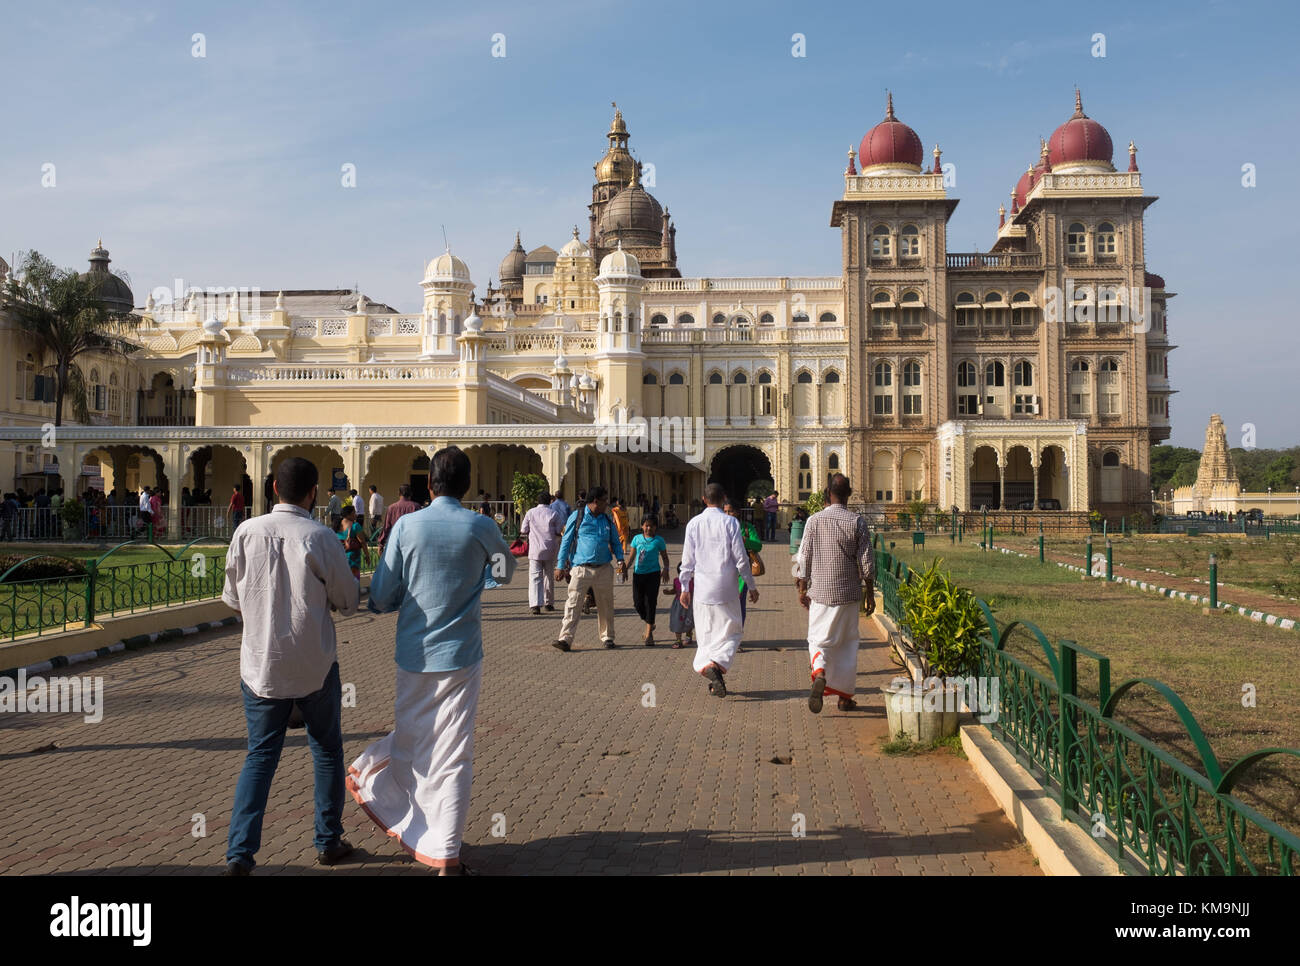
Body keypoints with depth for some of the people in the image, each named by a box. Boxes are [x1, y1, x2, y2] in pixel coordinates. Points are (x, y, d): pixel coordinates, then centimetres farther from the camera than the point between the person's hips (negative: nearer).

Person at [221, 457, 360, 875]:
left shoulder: (246, 532, -6)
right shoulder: (320, 538, -14)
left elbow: (233, 598, 5)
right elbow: (348, 601, -4)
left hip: (261, 663, 2)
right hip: (315, 666, -2)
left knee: (260, 755, 11)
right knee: (327, 750, 15)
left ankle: (240, 852, 4)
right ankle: (329, 842, 24)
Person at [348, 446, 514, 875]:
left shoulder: (407, 525, -6)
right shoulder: (481, 528, -5)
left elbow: (380, 598, -3)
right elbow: (505, 571, 16)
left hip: (414, 657, 1)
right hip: (461, 657, -1)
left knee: (410, 737, 24)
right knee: (452, 756, 3)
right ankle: (446, 856, 7)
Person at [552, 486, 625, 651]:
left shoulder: (608, 520, 14)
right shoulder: (577, 516, 1)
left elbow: (615, 542, 21)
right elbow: (566, 541, 2)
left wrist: (620, 559, 3)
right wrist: (560, 566, -2)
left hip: (604, 569, 4)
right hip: (581, 568, -4)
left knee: (605, 605, 10)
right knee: (573, 604, -10)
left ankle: (607, 637, 24)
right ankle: (565, 639, -12)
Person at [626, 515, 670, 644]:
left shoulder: (658, 540, 2)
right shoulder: (637, 538, 6)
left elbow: (665, 557, 8)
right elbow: (631, 556, 6)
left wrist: (665, 569, -10)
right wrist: (625, 566, -13)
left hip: (653, 574, -3)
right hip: (638, 573, 3)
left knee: (650, 602, -5)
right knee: (638, 603, 3)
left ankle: (649, 634, 1)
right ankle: (649, 624, 31)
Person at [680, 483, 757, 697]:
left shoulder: (693, 523, 2)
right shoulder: (730, 522, -6)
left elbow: (687, 560, 4)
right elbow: (741, 558, -5)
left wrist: (685, 587, 14)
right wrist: (751, 586, 4)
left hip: (702, 589, 2)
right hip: (725, 589, -2)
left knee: (706, 634, 12)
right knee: (731, 631, 8)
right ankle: (717, 663, -16)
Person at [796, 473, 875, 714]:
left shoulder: (815, 520, -4)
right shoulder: (857, 522, -6)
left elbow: (805, 557, -1)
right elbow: (866, 561, -3)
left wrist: (802, 589, 9)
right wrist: (870, 593, 7)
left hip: (820, 592, 0)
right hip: (848, 592, 0)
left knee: (818, 639, 10)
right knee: (847, 642, 12)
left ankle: (819, 674, -19)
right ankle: (844, 695, 16)